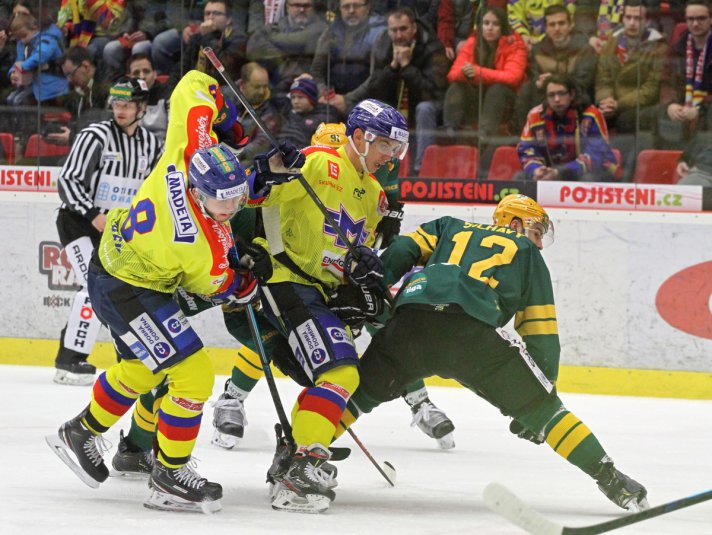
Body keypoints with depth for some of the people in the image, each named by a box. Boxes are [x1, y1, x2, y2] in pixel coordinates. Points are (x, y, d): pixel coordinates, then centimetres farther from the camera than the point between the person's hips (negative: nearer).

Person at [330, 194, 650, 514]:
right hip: (472, 330, -2)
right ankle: (609, 478, 3)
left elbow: (401, 252, 18)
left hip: (409, 319, 2)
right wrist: (544, 387, 27)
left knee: (363, 390, 25)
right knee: (540, 407, 8)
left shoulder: (450, 228, 35)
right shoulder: (528, 254, 28)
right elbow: (542, 336, 23)